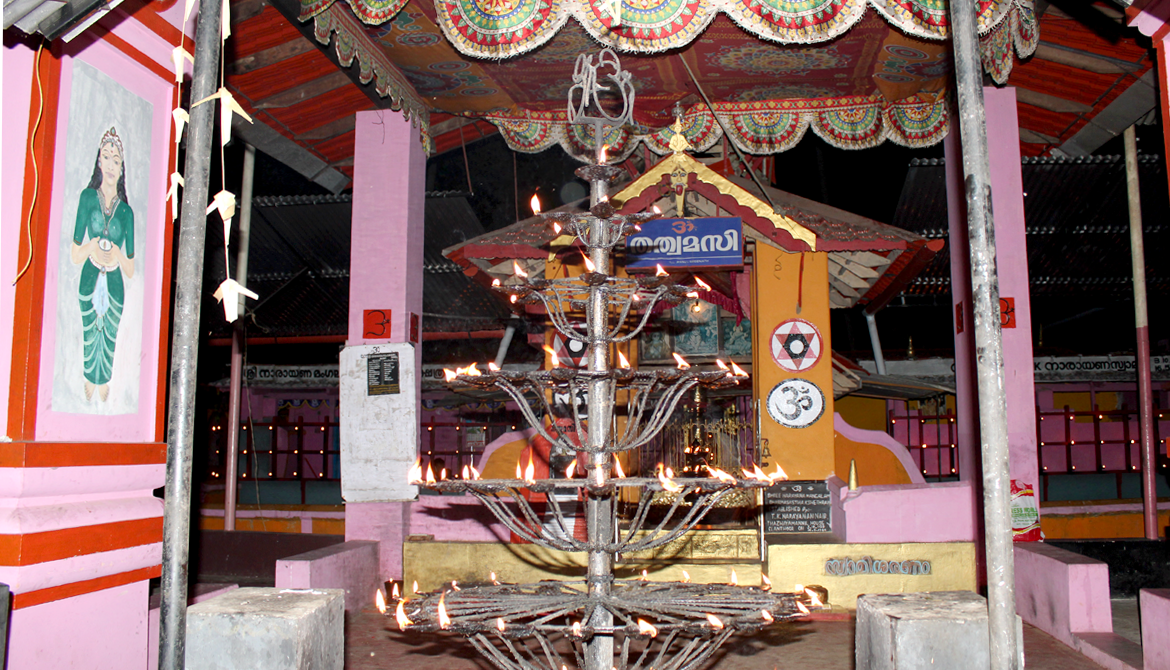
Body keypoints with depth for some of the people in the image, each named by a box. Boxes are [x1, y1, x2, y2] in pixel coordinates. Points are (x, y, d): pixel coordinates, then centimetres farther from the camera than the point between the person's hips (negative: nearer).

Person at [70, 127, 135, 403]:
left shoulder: (126, 211, 2)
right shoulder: (87, 197, 0)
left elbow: (131, 270, 4)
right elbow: (74, 256, -2)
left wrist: (117, 255, -16)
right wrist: (92, 246, -21)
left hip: (114, 289, 1)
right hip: (89, 284, -1)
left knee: (108, 349, 7)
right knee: (89, 346, 6)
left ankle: (103, 398, 20)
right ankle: (88, 399, 20)